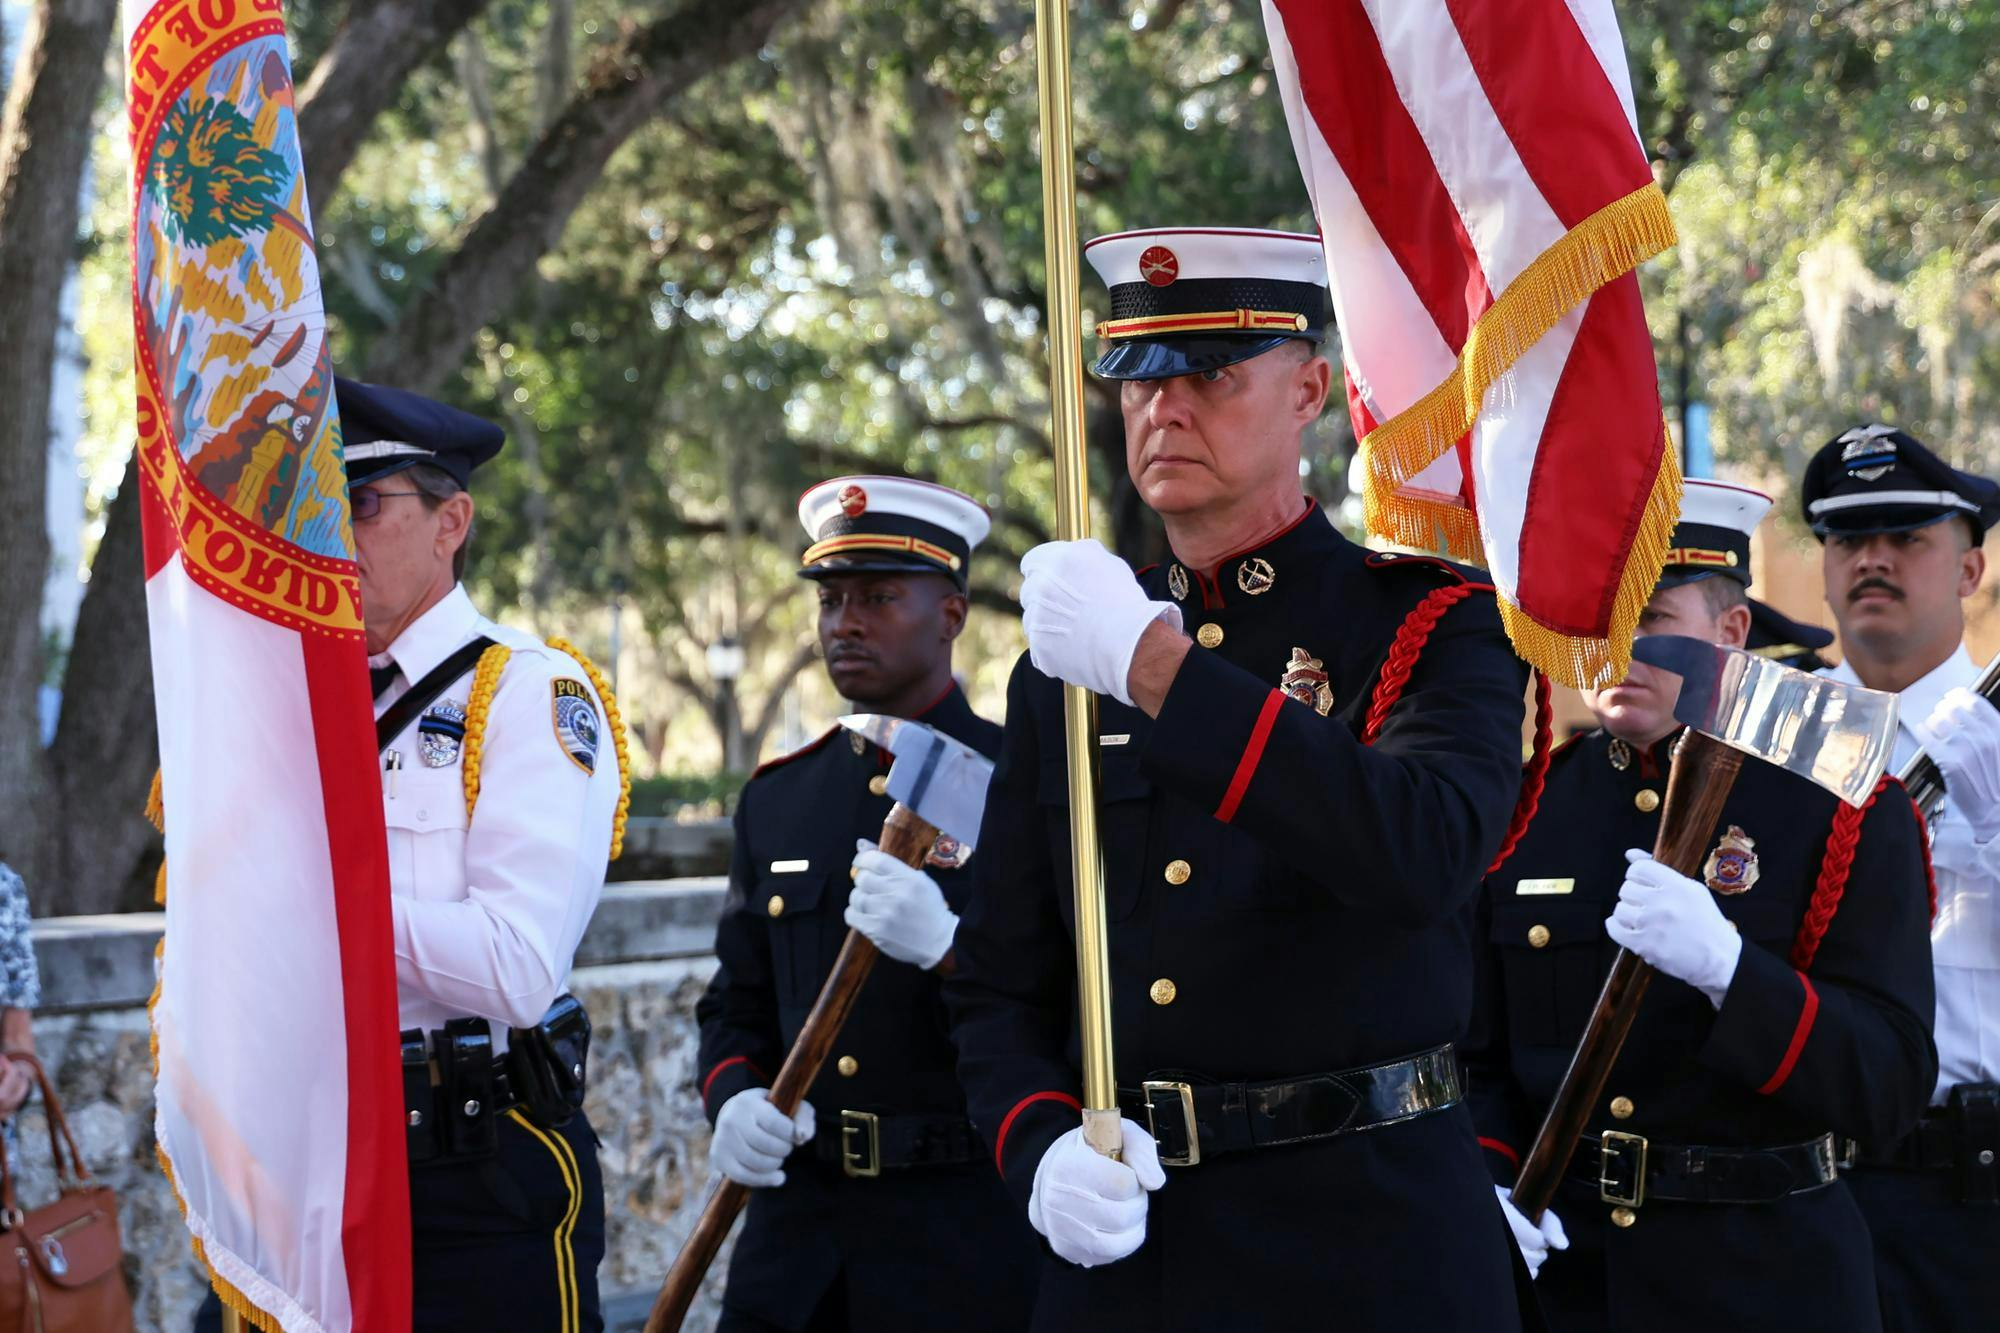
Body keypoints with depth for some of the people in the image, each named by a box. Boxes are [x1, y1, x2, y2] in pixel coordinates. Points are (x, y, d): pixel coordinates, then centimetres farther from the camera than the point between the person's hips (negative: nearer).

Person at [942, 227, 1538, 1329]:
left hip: (1368, 1237, -3)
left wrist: (1157, 665, -24)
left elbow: (1424, 855, -22)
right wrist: (1042, 1145, -9)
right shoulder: (1065, 666, 11)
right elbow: (997, 985, 12)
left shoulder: (1432, 623, -1)